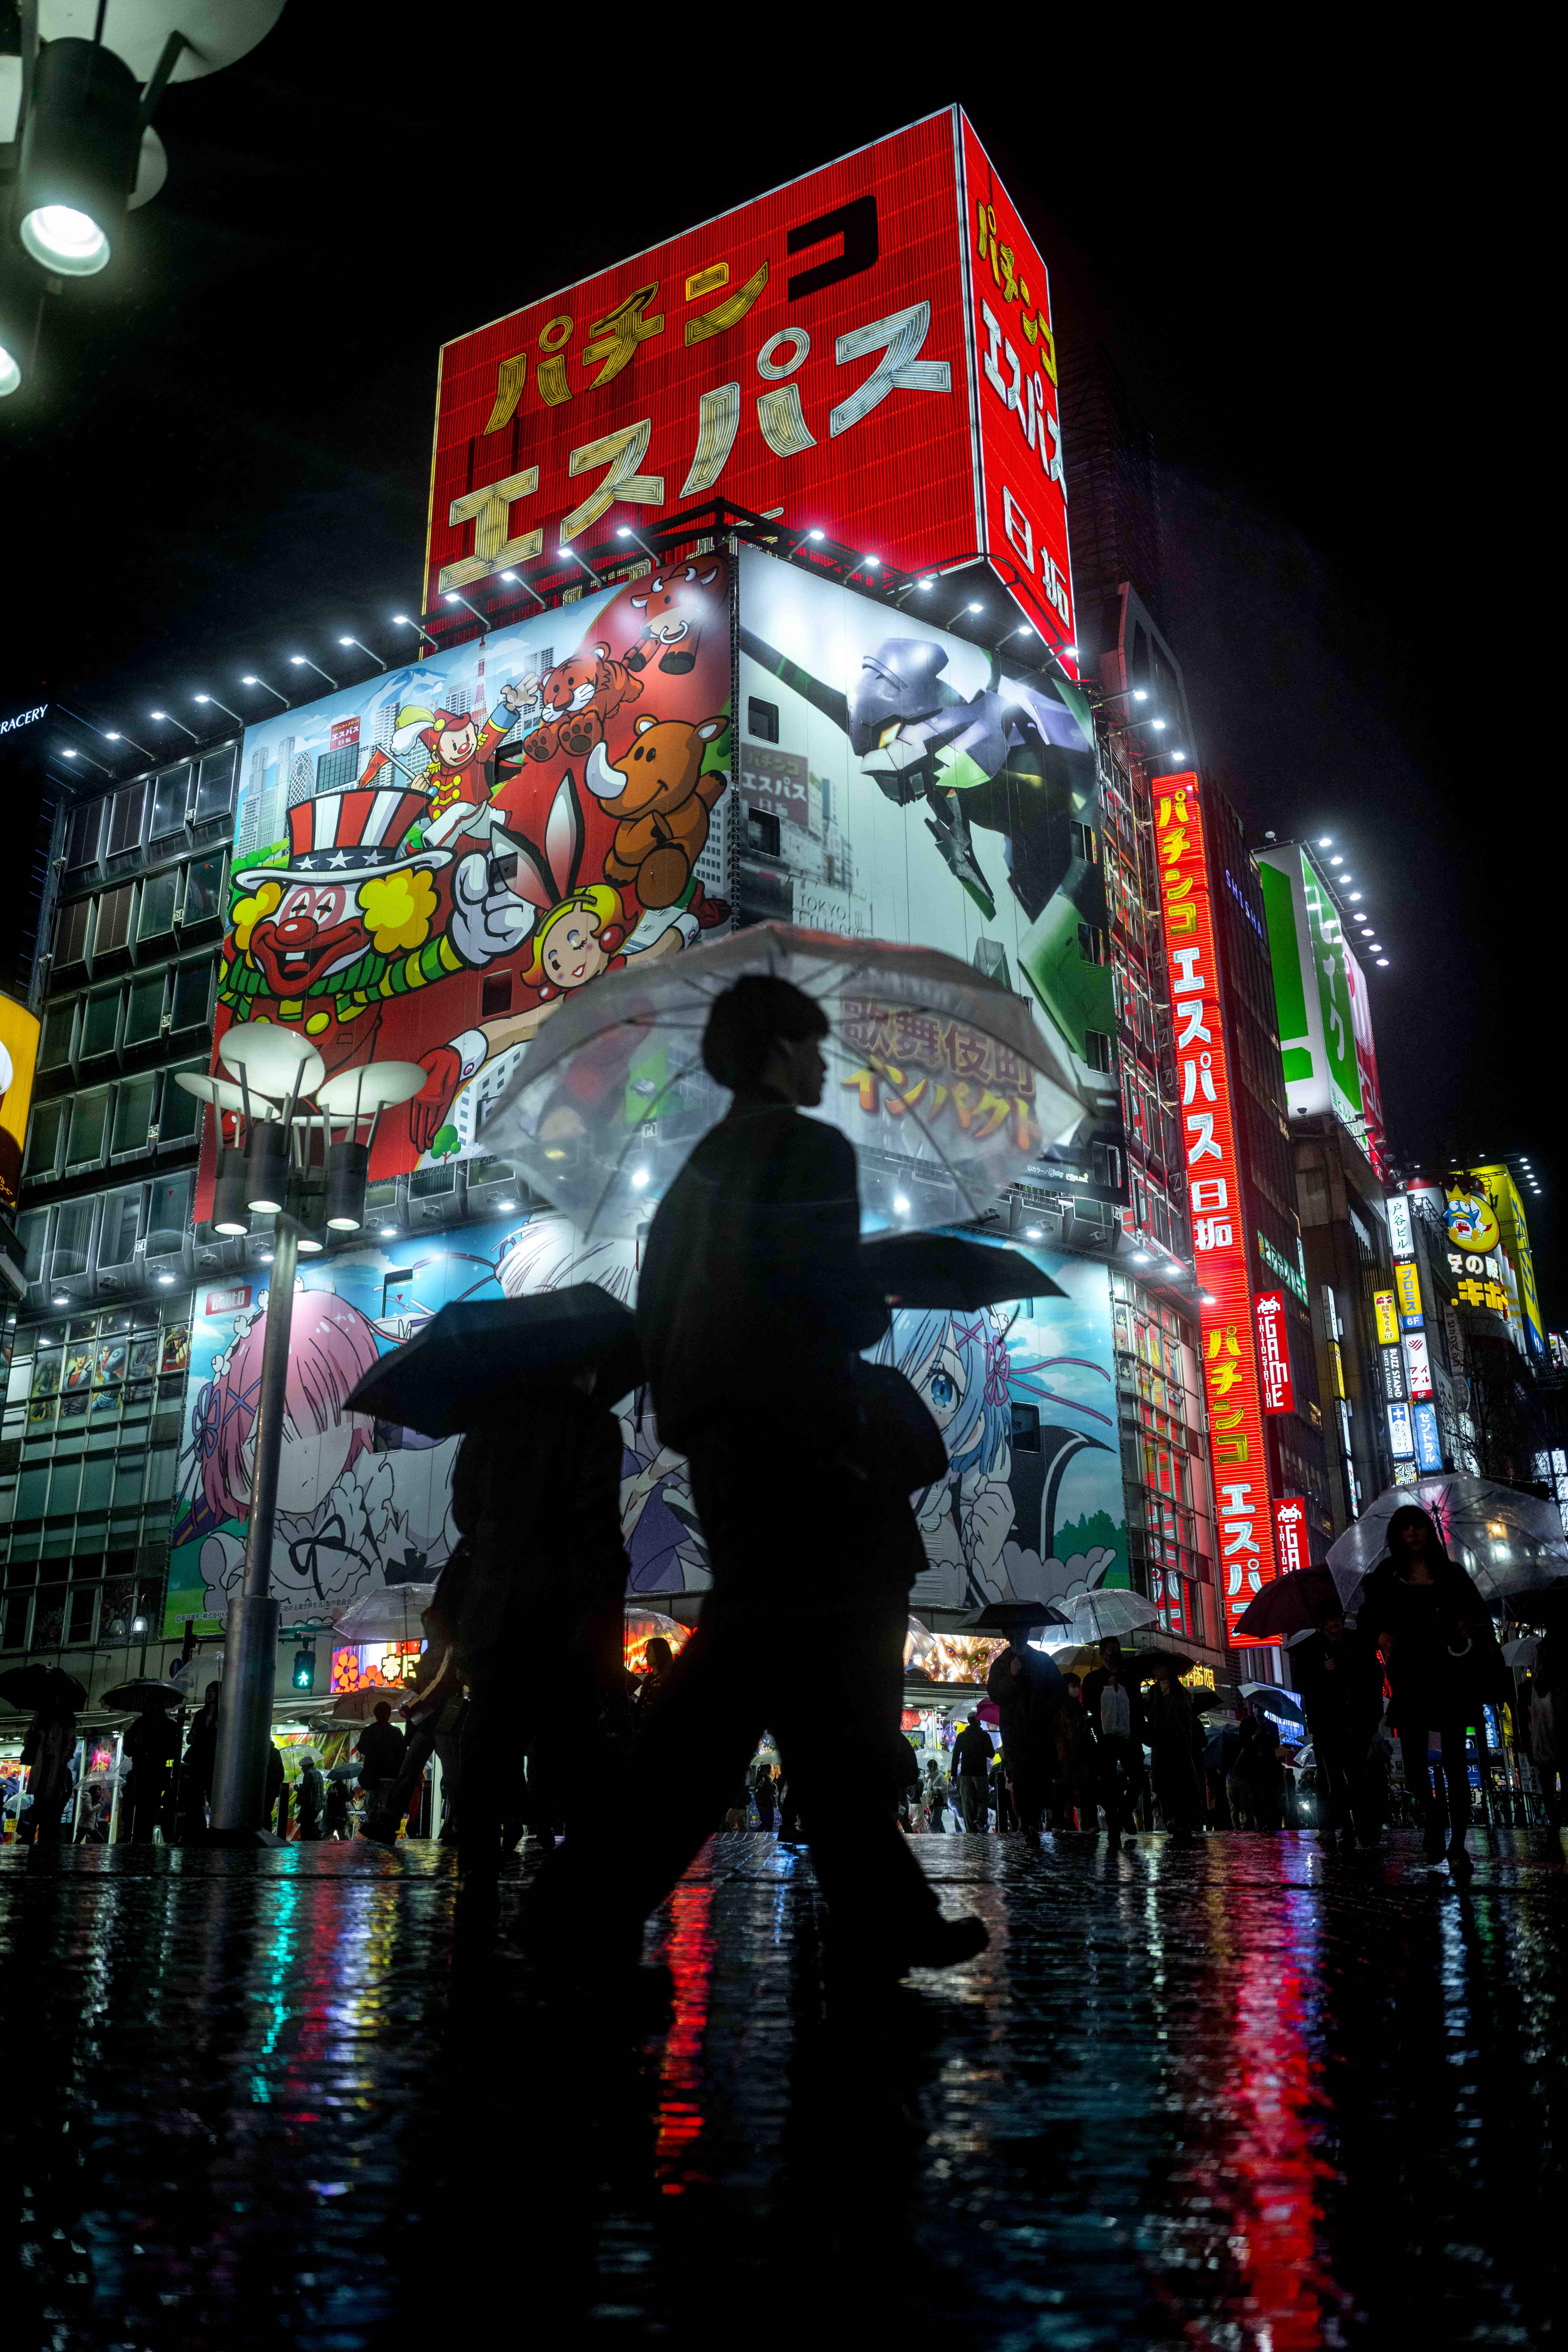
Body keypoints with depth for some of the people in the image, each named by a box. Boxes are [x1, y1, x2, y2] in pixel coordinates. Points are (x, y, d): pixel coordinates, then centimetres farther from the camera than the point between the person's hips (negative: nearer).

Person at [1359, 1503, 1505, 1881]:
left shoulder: (1451, 1573, 8)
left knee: (1454, 1759, -3)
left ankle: (1457, 1847, 2)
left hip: (1451, 1675, 0)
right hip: (1409, 1676, 0)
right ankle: (1432, 1817, 25)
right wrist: (1380, 1634, -10)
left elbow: (1480, 1611, 14)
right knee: (1413, 1758, -4)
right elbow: (1367, 1616, 11)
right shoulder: (1386, 1575, 7)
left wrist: (1468, 1624, -7)